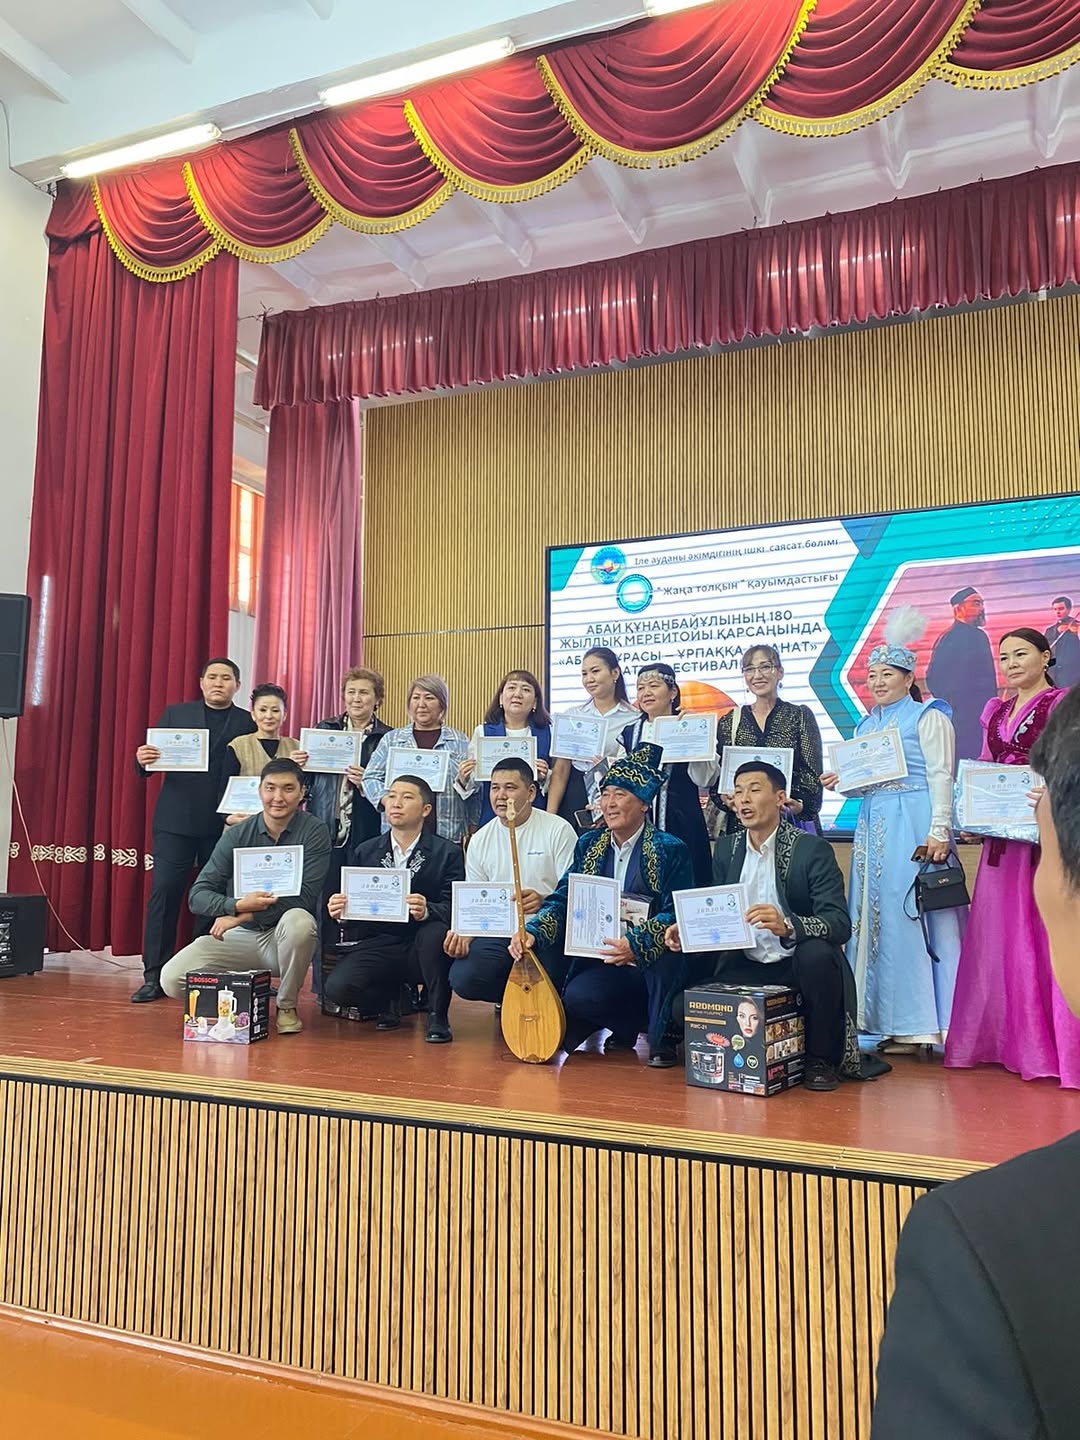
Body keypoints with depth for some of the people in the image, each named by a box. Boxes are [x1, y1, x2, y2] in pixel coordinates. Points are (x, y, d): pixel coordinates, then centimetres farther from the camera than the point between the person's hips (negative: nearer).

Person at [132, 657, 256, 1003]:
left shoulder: (248, 723, 6)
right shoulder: (175, 714, 11)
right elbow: (150, 764, 8)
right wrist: (143, 760, -15)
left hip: (225, 823, -1)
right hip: (176, 820, 1)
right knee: (163, 894, -3)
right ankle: (154, 977, 1)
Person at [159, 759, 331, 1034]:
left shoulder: (314, 832, -8)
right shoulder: (238, 835, -2)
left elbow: (305, 897, -16)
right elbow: (198, 896, -6)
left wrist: (241, 916, -20)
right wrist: (237, 905, -26)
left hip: (284, 938, -2)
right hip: (239, 937, 2)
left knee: (298, 921, -36)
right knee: (173, 979, -20)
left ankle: (287, 1006, -9)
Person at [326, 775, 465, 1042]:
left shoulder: (448, 853, 0)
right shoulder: (366, 851, 11)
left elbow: (452, 907, -10)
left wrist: (426, 911, -32)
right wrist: (340, 910, -14)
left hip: (421, 948, -2)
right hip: (379, 944, 2)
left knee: (435, 933, -36)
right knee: (336, 988, -24)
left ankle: (437, 1015, -10)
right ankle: (390, 998, 12)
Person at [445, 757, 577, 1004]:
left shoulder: (558, 830, -4)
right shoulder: (480, 840, 9)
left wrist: (544, 901, -27)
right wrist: (465, 933, -9)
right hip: (499, 933, 4)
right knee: (463, 979, -21)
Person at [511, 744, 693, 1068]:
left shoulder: (670, 850, -5)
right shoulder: (588, 844, 10)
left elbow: (677, 914, -14)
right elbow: (562, 899, 4)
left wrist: (636, 944, -31)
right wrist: (532, 931, -16)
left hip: (653, 967, -4)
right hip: (603, 962, 4)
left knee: (665, 948, -37)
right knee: (577, 998, -26)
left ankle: (662, 1037, -10)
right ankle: (634, 1025, 8)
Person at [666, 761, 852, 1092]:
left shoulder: (813, 850, -10)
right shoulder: (726, 847, 7)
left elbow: (840, 924, -20)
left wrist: (787, 926, -39)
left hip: (799, 966, -3)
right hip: (744, 966, 4)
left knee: (817, 952, -37)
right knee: (686, 1007, -21)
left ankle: (821, 1057, -11)